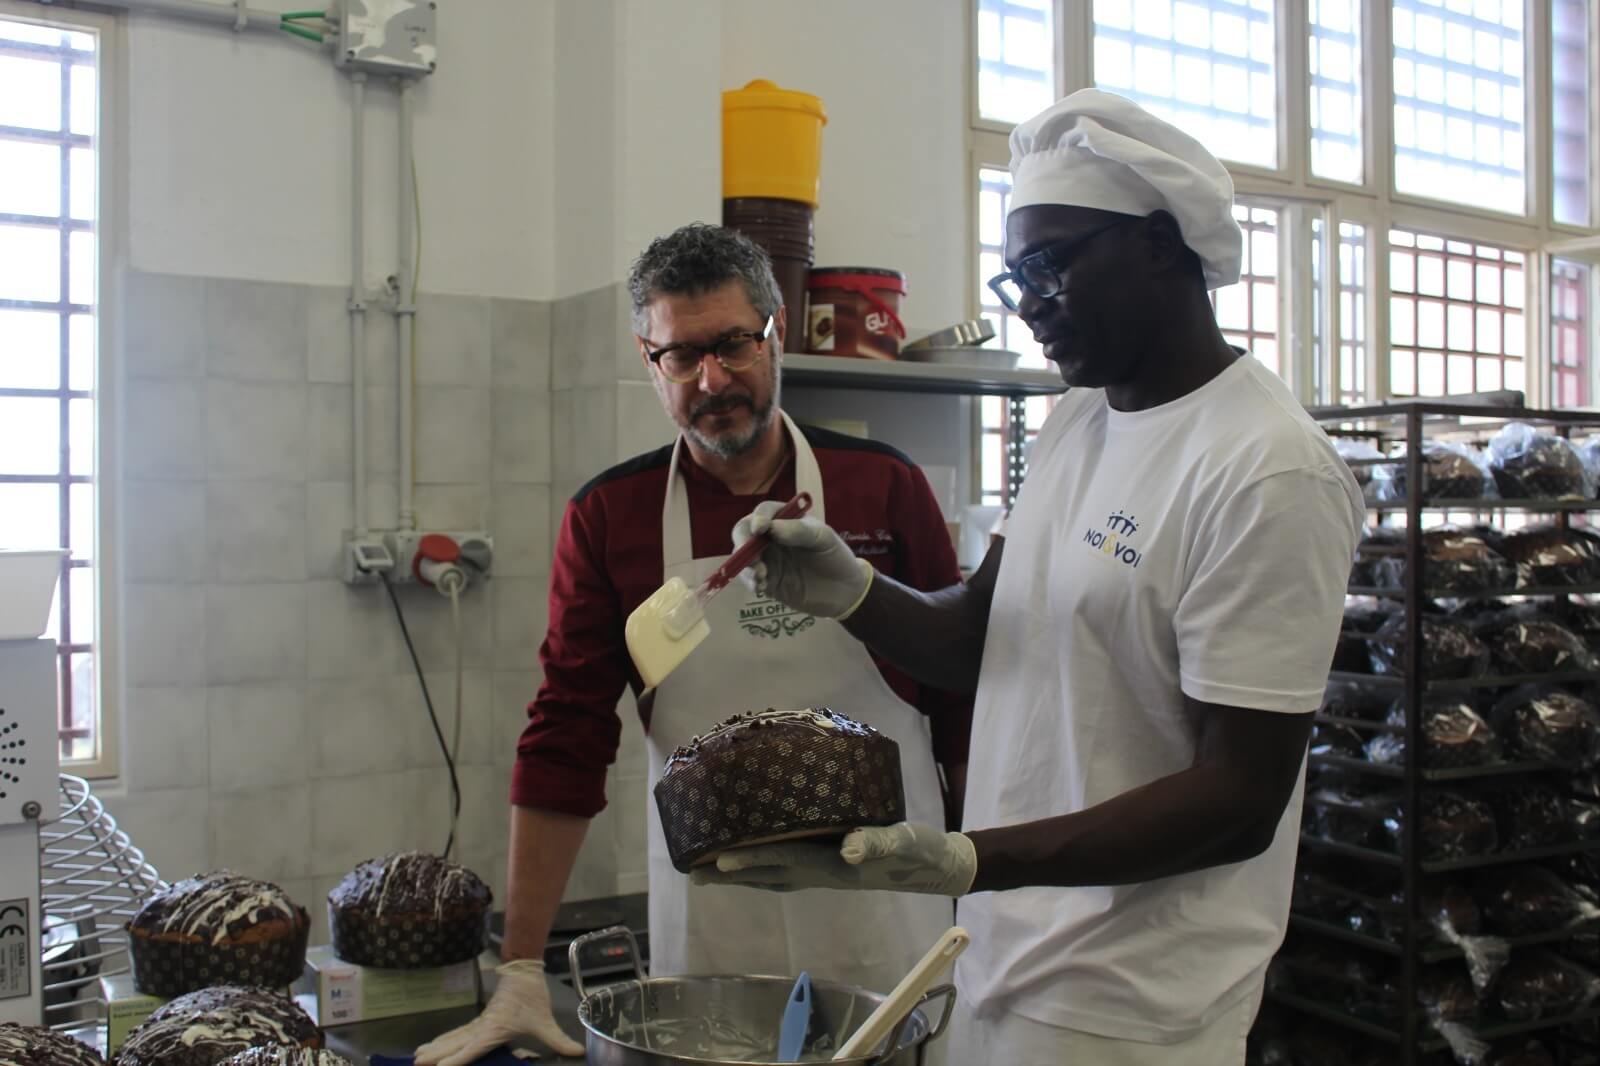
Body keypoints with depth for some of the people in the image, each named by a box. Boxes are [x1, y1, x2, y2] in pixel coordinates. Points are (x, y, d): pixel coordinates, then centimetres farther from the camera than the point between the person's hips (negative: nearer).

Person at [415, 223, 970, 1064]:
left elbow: (963, 695, 2)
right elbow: (564, 741, -2)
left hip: (886, 932, 0)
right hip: (705, 933, 0)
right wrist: (521, 975, -5)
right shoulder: (607, 517, -3)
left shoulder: (884, 487, -3)